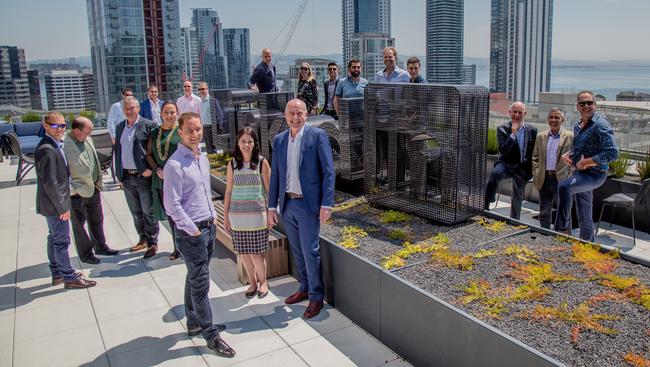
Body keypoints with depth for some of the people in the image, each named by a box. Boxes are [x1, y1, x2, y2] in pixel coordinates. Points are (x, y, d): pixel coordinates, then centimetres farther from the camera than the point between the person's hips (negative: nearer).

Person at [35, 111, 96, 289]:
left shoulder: (55, 145, 9)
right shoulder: (47, 149, -22)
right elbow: (49, 183, -25)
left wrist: (61, 204, 17)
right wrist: (62, 206, -21)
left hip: (54, 203, 11)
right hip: (54, 203, -10)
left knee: (55, 238, 18)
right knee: (62, 240, -2)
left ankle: (57, 274, 31)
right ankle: (70, 278, 7)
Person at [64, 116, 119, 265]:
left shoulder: (87, 139, 3)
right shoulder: (65, 145, -22)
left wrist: (98, 181, 14)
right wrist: (72, 190, -21)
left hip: (93, 189, 7)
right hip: (77, 193, -7)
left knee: (97, 220, 21)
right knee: (79, 225, 10)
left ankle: (100, 247, 37)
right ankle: (85, 254, 23)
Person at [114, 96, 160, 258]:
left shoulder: (148, 125, -7)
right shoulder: (120, 127, 11)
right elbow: (117, 151, 14)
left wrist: (150, 169, -17)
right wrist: (119, 175, 11)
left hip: (144, 176, -6)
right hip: (127, 177, 6)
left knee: (149, 211, 2)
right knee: (136, 212, 15)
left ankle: (152, 243, 12)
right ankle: (143, 239, 29)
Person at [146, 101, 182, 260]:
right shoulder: (154, 133, 12)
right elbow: (149, 154, 11)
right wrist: (158, 170, -4)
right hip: (161, 180, 4)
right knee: (170, 214, 10)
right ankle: (177, 247, 21)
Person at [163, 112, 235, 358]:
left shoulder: (203, 159, 10)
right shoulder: (175, 165, -16)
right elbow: (171, 205, -19)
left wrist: (212, 217, 13)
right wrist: (192, 229, -15)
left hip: (208, 227, 8)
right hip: (191, 231, -8)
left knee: (195, 278, 19)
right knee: (200, 283, -2)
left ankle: (195, 323, 33)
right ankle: (211, 335, 7)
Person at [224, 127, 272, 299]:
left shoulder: (262, 163, -5)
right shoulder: (233, 164, 3)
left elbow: (269, 190, 0)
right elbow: (228, 191, 8)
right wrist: (225, 215, 8)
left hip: (257, 215, -3)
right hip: (237, 216, 3)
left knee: (255, 253, -1)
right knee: (244, 253, 9)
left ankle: (263, 282, 22)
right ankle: (253, 282, 28)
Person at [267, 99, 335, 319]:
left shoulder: (317, 136, -7)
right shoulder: (279, 140, 8)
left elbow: (328, 172, -9)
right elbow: (275, 175, 12)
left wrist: (326, 204, -15)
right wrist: (272, 206, 10)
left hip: (308, 204, -5)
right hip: (287, 204, 5)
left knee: (310, 251, -2)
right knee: (297, 250, 16)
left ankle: (316, 297, 13)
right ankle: (304, 288, 33)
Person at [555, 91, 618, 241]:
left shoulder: (600, 125, -14)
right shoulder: (578, 125, 10)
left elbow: (612, 153, -22)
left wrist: (585, 162, -20)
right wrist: (567, 155, 5)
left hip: (594, 174, -8)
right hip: (580, 173, 8)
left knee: (563, 186, -33)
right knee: (584, 217, 15)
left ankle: (562, 230, -24)